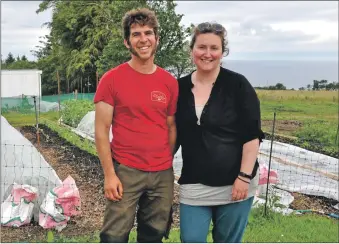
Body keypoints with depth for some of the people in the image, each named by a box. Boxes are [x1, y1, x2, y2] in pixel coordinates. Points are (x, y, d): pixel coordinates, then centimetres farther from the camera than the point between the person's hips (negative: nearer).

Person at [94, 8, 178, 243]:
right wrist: (109, 174, -10)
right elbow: (101, 130, -6)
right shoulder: (112, 79, -6)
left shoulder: (170, 82, 4)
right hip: (125, 171, -3)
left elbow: (171, 127, 10)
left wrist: (168, 166, 9)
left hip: (162, 174, 4)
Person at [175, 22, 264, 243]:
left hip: (234, 183, -2)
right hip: (194, 184, 3)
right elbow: (175, 134, 11)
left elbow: (252, 135, -9)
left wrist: (245, 177, -14)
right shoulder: (181, 88, 3)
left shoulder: (238, 85, -7)